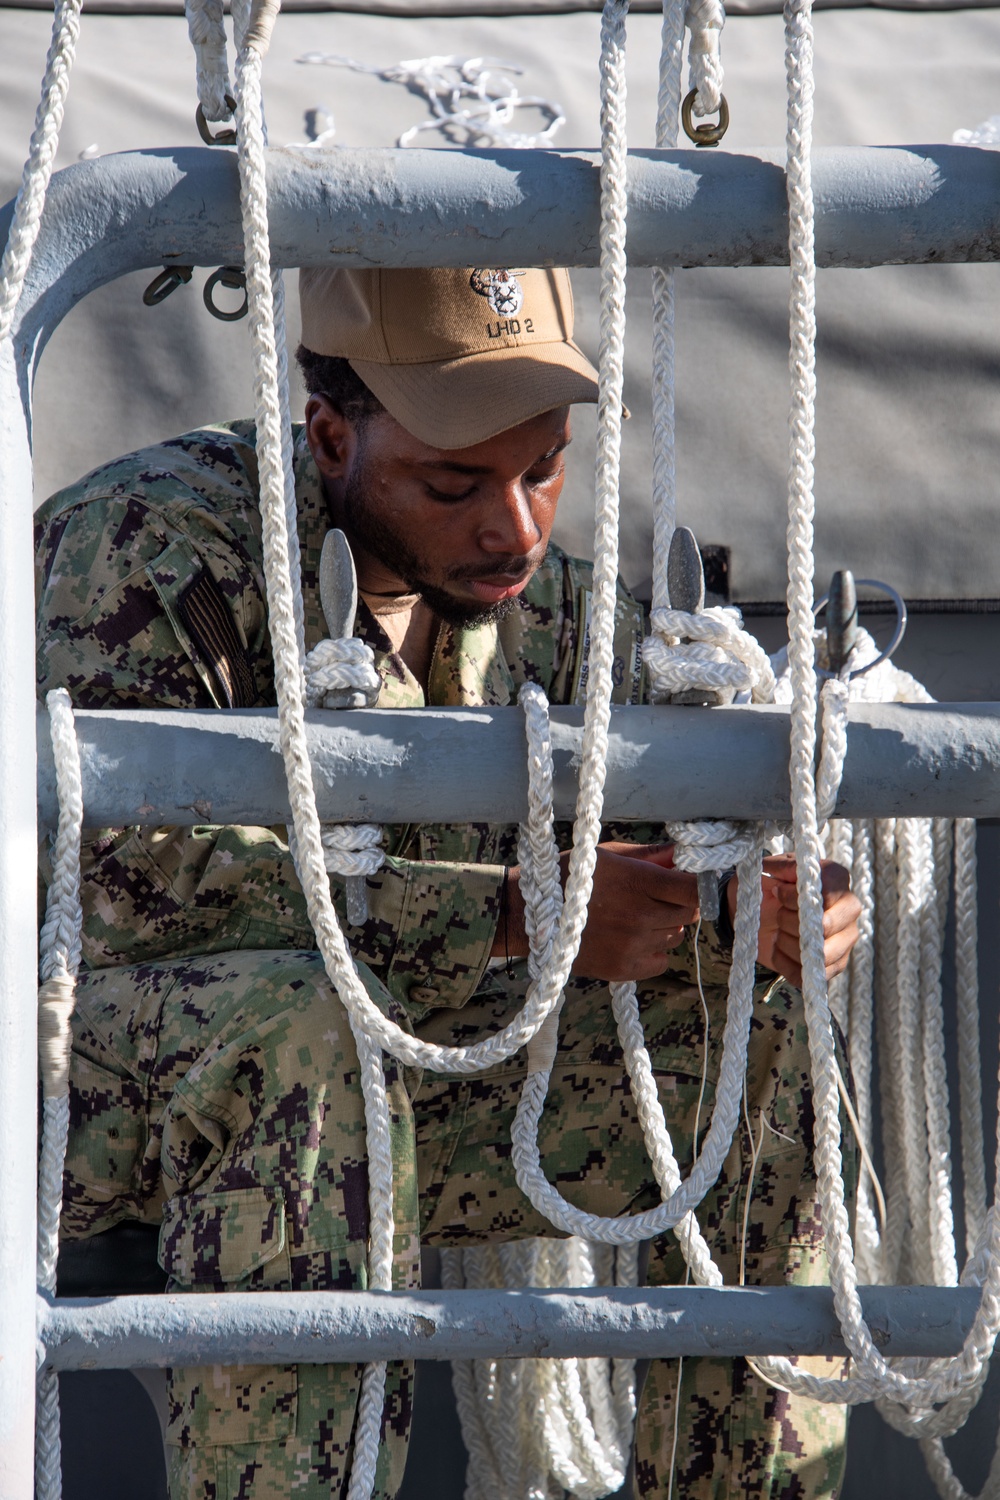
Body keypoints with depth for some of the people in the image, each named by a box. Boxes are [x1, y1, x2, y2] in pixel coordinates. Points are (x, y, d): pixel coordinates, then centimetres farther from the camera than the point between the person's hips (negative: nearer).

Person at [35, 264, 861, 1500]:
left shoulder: (548, 606, 4)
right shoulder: (152, 545, -19)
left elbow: (636, 867, 8)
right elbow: (117, 875, -32)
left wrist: (765, 908, -18)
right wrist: (514, 910, -33)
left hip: (354, 1115, 7)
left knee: (749, 1037, -5)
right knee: (305, 1019, -38)